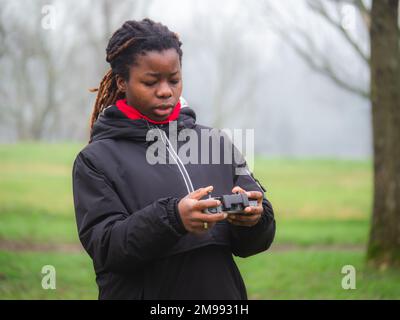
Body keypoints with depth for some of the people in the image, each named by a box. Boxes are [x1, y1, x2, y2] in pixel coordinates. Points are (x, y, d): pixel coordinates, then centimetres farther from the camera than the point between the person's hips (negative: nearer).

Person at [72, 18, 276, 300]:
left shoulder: (215, 144, 5)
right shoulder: (97, 159, -3)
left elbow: (253, 243, 2)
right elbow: (104, 246, -15)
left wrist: (253, 217, -20)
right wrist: (172, 218, -29)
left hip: (221, 288, 3)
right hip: (143, 290, -3)